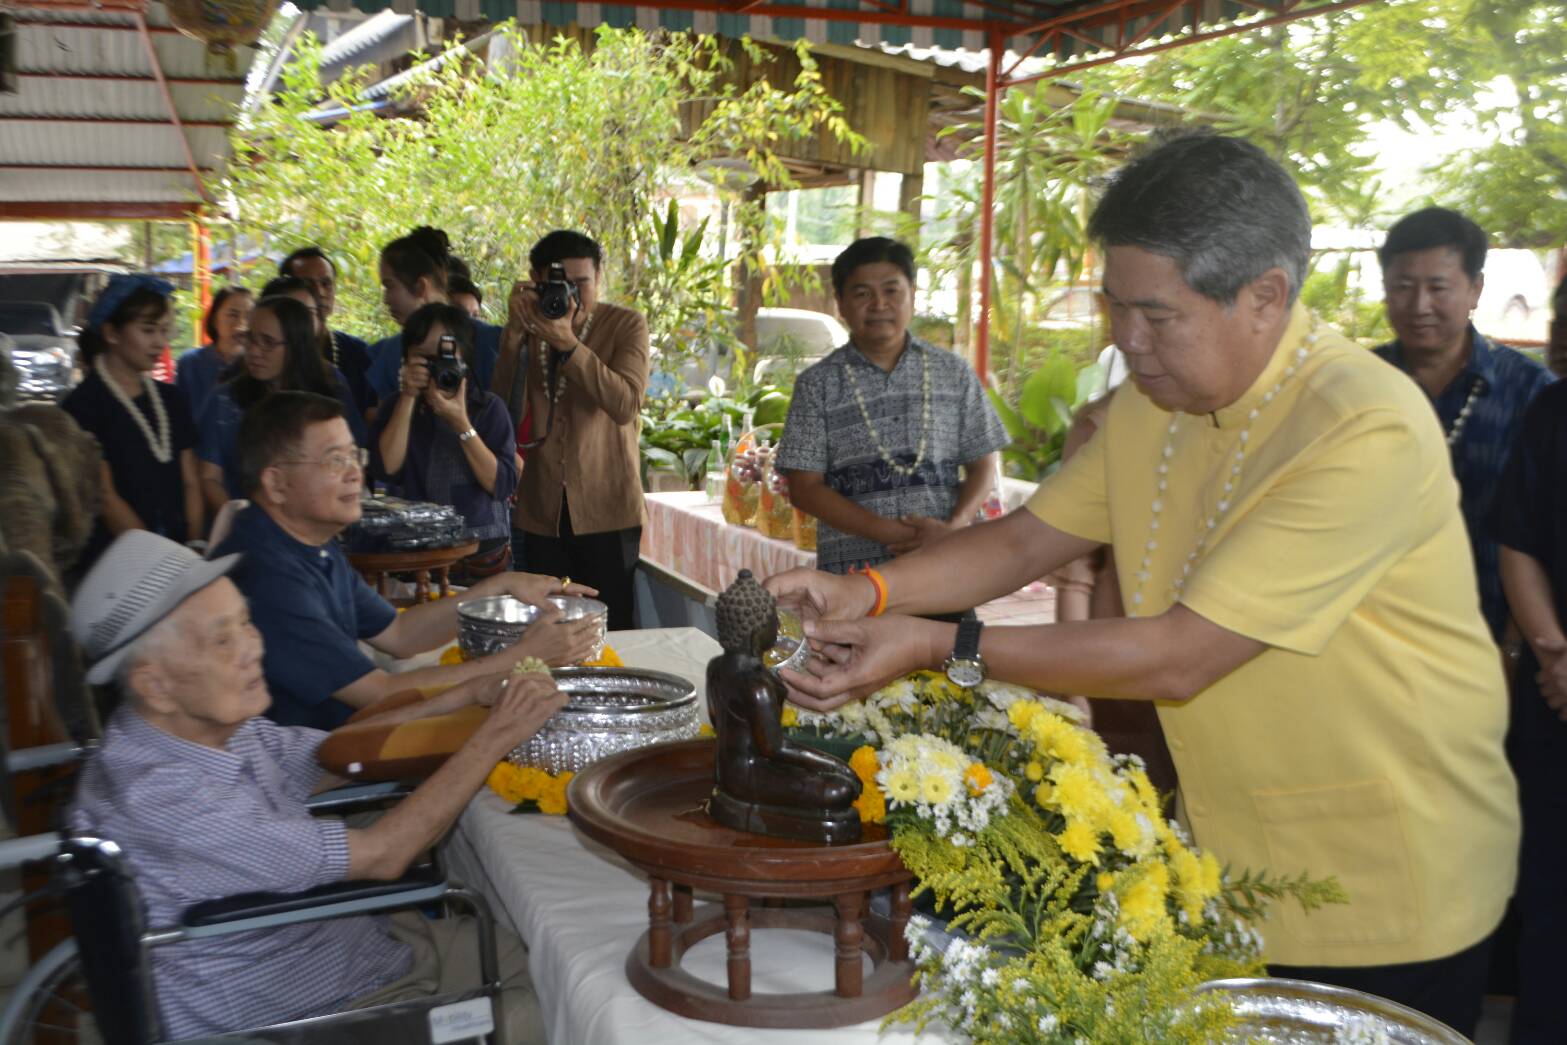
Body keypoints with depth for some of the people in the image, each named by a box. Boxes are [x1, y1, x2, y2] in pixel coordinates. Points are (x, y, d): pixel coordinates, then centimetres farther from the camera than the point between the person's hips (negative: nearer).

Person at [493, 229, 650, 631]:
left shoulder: (625, 324, -2)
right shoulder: (528, 329, 8)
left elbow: (625, 405, -19)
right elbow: (505, 412, -5)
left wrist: (567, 342, -25)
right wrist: (515, 334, -13)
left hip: (606, 511, -3)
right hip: (543, 511, 3)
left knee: (612, 630, -1)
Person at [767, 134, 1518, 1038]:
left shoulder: (1366, 432, -27)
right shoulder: (1155, 401, 0)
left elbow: (1177, 657, -28)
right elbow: (1028, 539, 4)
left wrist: (939, 647, -26)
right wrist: (868, 592, -12)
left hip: (1382, 896, -6)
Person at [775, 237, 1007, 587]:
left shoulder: (953, 373, 10)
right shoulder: (818, 384, 4)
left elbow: (982, 465, 10)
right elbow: (805, 488, -1)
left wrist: (953, 528, -11)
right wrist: (887, 532, -12)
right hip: (851, 570, -1)